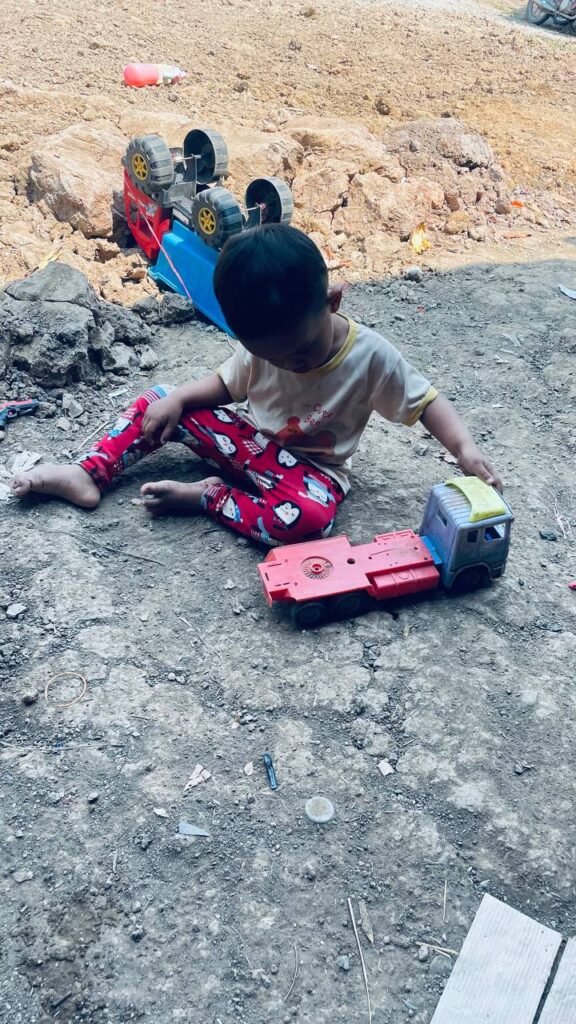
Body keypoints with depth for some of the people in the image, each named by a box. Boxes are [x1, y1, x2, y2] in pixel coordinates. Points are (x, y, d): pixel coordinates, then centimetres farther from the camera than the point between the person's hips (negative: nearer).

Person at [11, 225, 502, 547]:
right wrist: (177, 399, -13)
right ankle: (88, 475, -4)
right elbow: (226, 384, 5)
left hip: (309, 466, -4)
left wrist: (466, 449, -31)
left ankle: (208, 496, -19)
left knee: (309, 517, -38)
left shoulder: (370, 355, -22)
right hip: (250, 439, 4)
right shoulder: (262, 345, -11)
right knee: (158, 404, -6)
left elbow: (426, 401, -15)